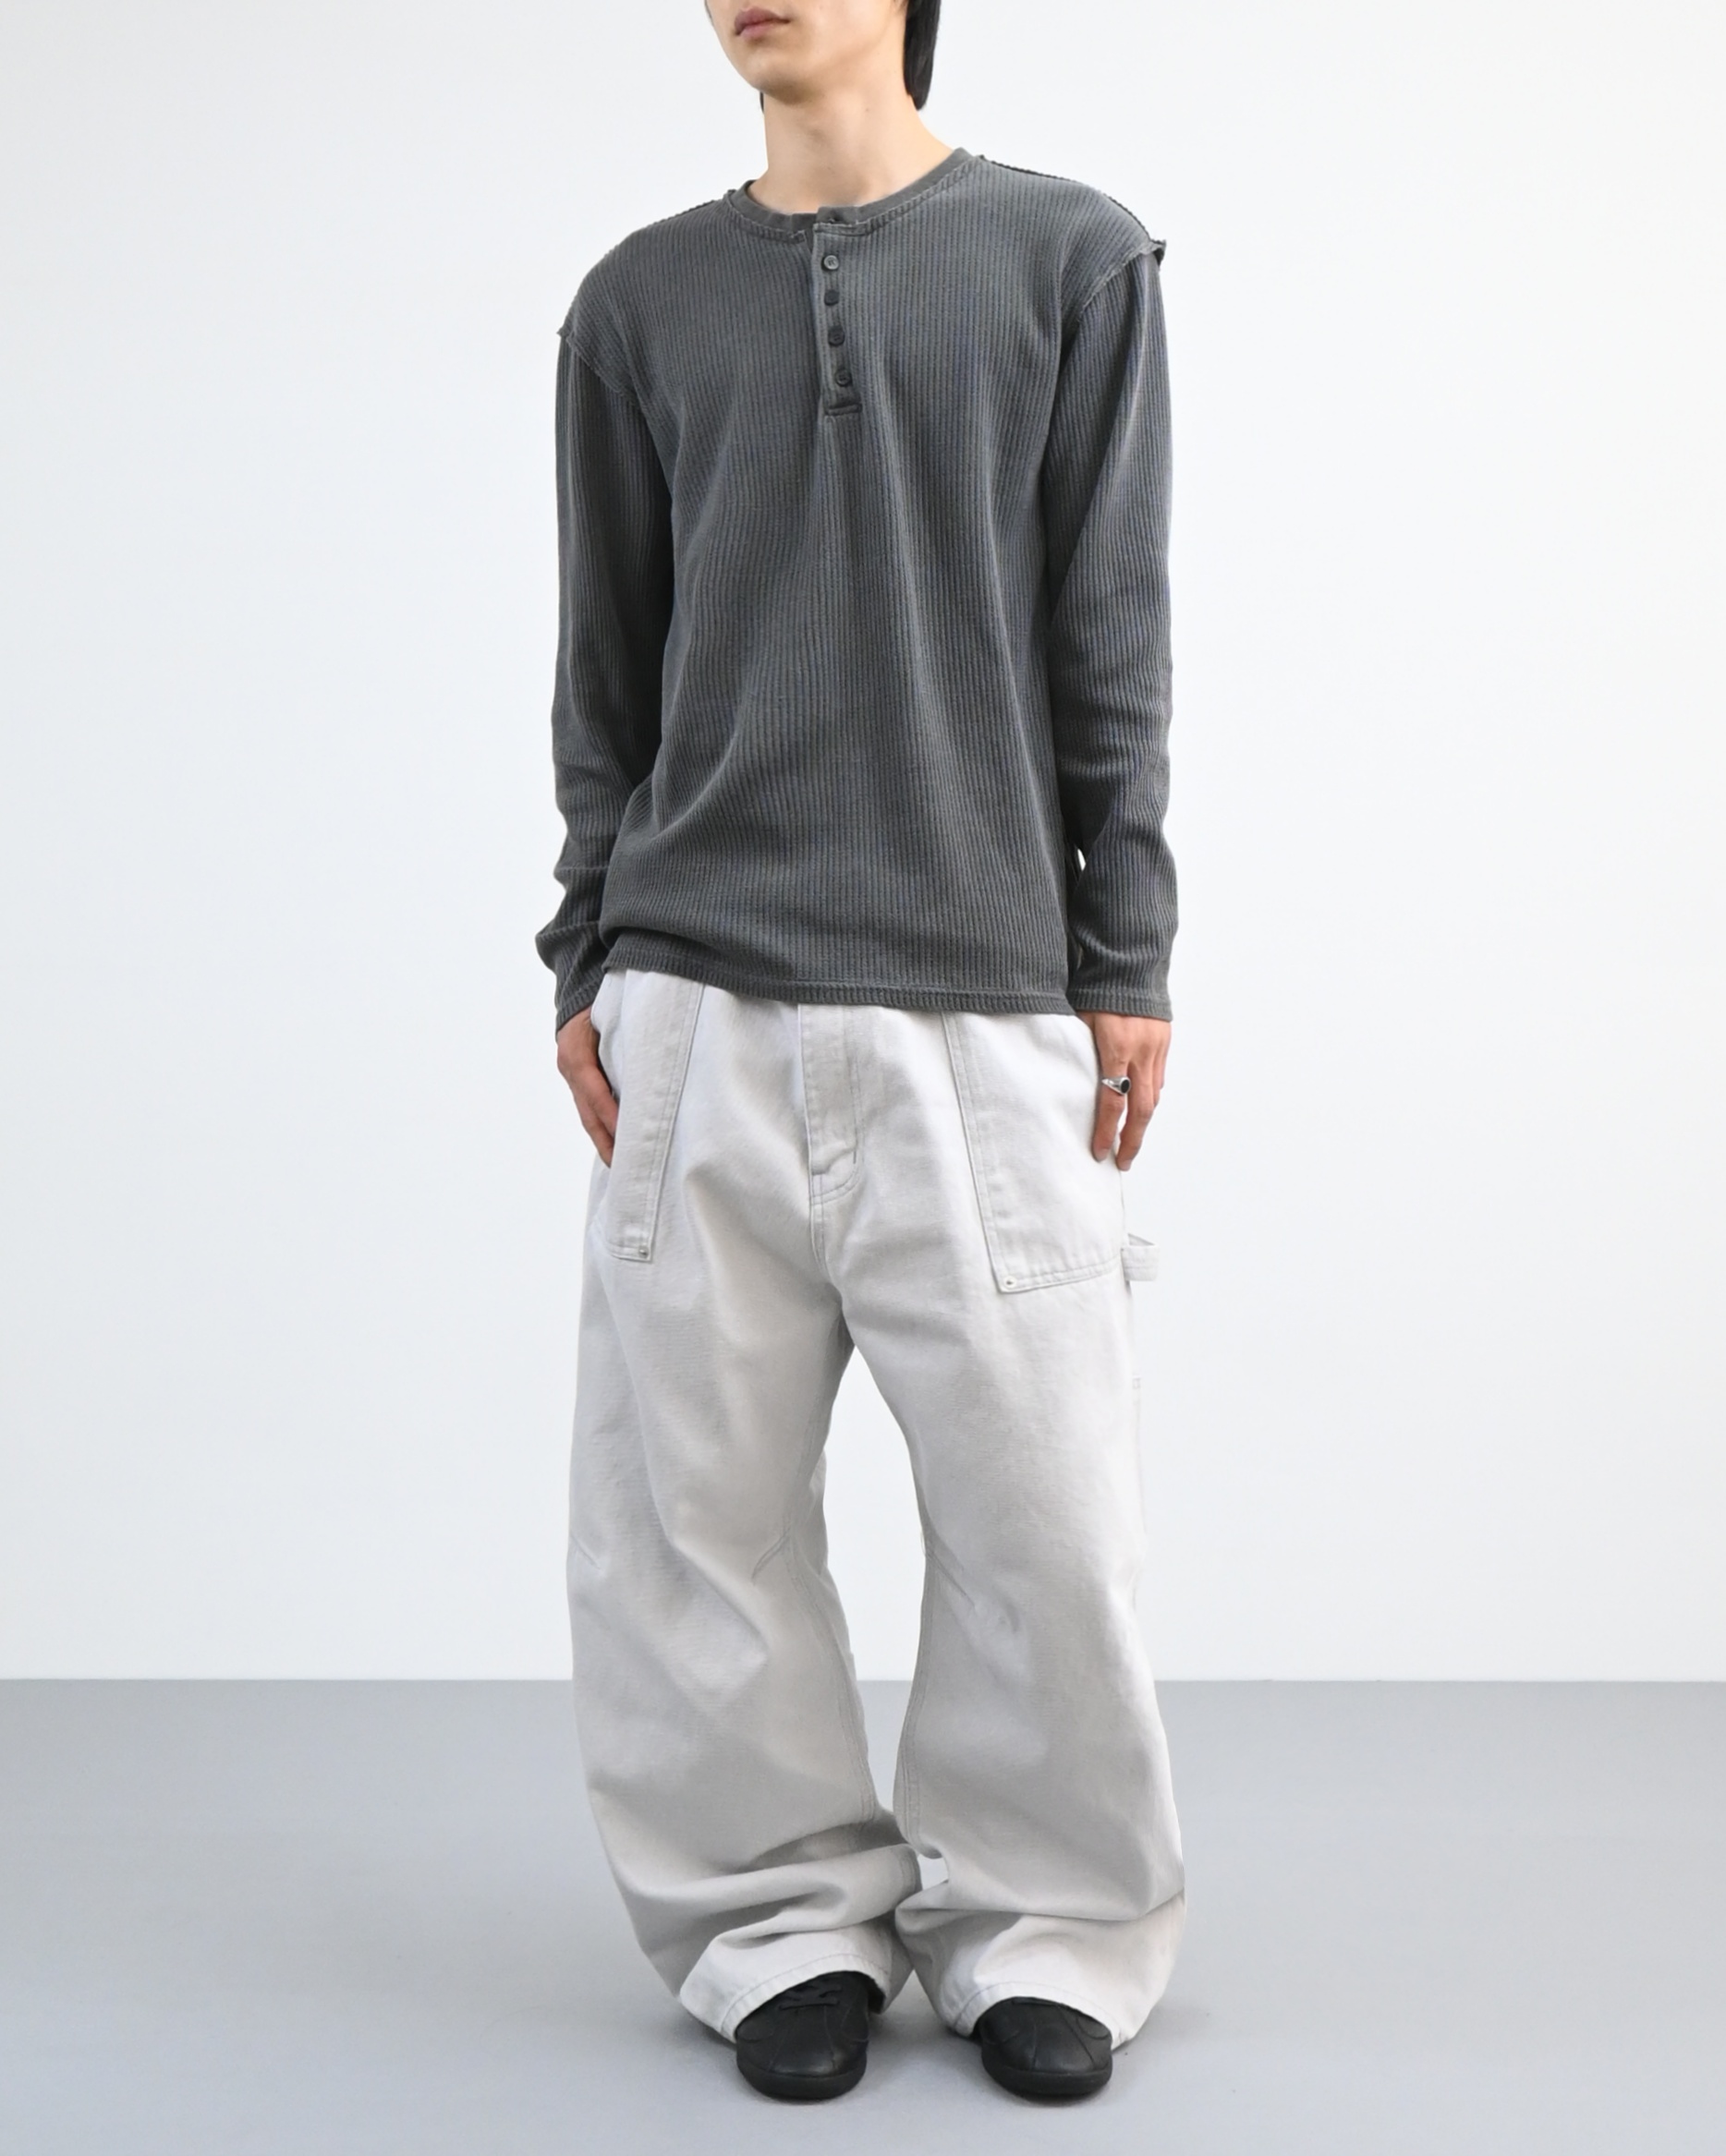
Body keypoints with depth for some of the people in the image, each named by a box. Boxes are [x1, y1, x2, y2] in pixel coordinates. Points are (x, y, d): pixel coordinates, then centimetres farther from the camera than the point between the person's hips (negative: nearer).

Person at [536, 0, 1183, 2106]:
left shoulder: (1070, 258, 7)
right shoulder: (641, 300, 13)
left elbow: (1113, 637, 3)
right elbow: (604, 664, 14)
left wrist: (1127, 960, -1)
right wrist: (588, 959, 9)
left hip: (983, 999, -2)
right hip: (700, 1002, 2)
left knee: (1036, 1497, 0)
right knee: (695, 1497, 3)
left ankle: (1041, 1923, 19)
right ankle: (787, 1911, 20)